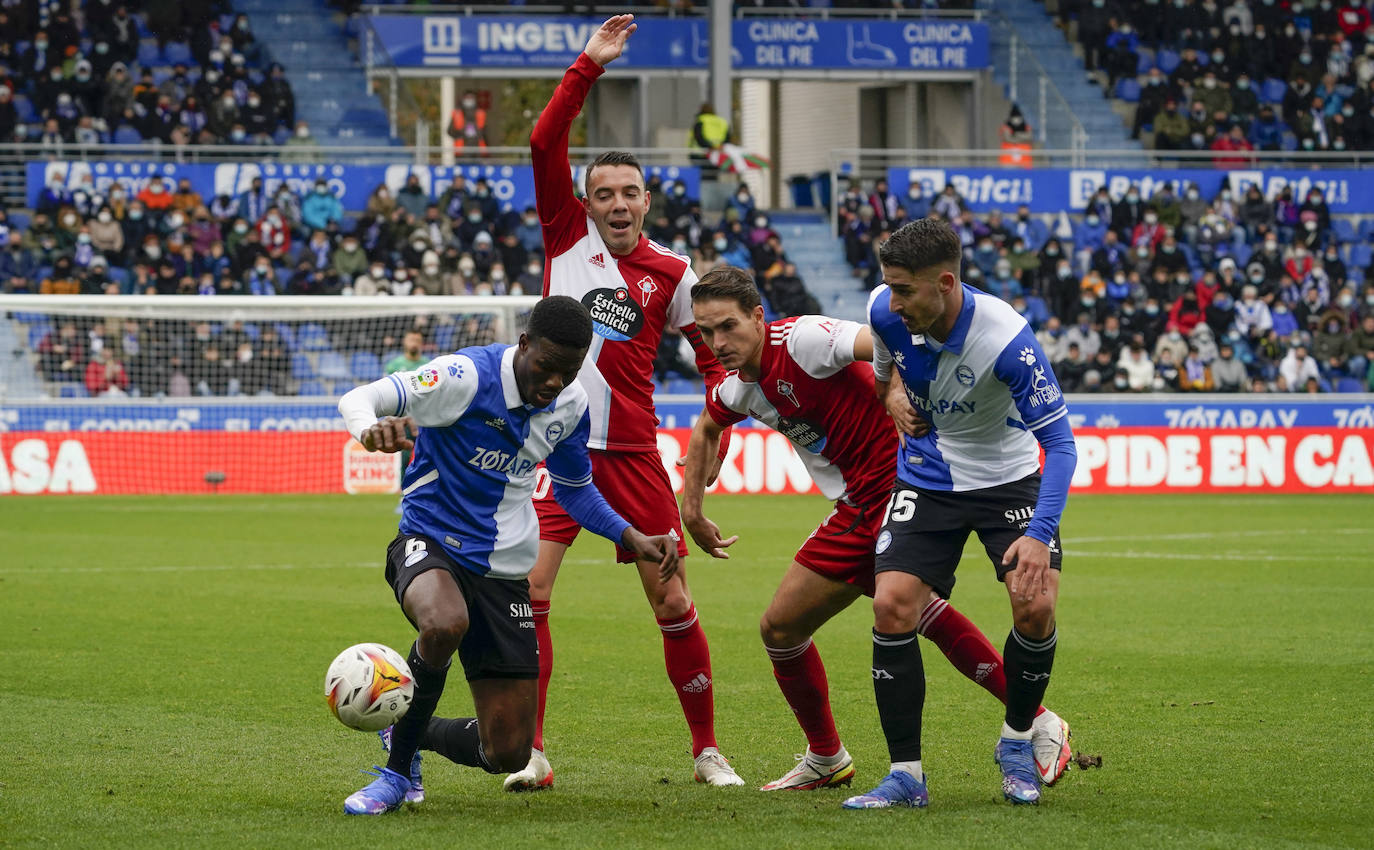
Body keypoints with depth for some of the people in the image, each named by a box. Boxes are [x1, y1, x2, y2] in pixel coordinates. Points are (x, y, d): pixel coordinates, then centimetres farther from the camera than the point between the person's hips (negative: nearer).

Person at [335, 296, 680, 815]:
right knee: (446, 624, -43)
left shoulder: (570, 405, 0)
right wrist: (371, 430, -47)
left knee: (508, 754, -1)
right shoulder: (466, 378, -18)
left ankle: (410, 734, 34)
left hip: (505, 570, 5)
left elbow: (575, 490, 18)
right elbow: (356, 400, -23)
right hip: (431, 543, -5)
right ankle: (397, 772, -19)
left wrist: (633, 538, 3)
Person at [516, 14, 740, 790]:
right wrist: (589, 68, -12)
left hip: (632, 454, 0)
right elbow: (546, 144, -6)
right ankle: (530, 753, -4)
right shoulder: (568, 236, 4)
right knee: (527, 593, -11)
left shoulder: (671, 275, 3)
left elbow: (715, 347, 12)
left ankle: (708, 750, 15)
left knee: (674, 603, 1)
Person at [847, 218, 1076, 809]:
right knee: (892, 607, -15)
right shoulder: (885, 311, -18)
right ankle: (906, 775, -6)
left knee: (1036, 607, -19)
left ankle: (1016, 745, 9)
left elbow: (1059, 440, -28)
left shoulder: (1004, 337, -31)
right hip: (925, 482, 3)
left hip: (1007, 479, -3)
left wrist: (1039, 534, -38)